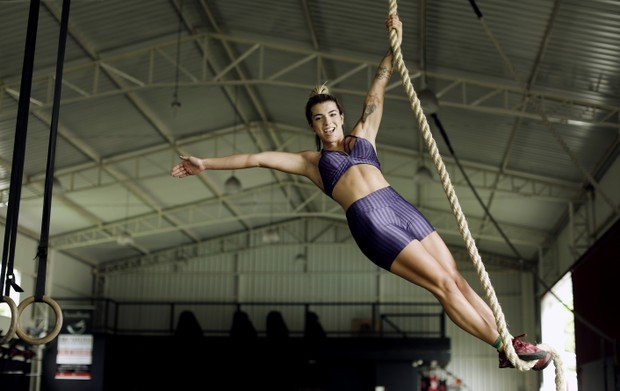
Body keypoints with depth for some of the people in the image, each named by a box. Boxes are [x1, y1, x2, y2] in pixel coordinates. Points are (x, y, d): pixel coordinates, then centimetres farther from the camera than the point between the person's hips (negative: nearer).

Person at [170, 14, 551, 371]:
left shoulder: (362, 135, 24)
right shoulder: (311, 161, 16)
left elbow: (377, 92, 22)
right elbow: (258, 158, 13)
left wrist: (394, 45, 17)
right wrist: (206, 163, 12)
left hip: (402, 208, 4)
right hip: (371, 224, -4)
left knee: (458, 279, -2)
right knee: (444, 284, -11)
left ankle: (510, 339, 0)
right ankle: (503, 347, -8)